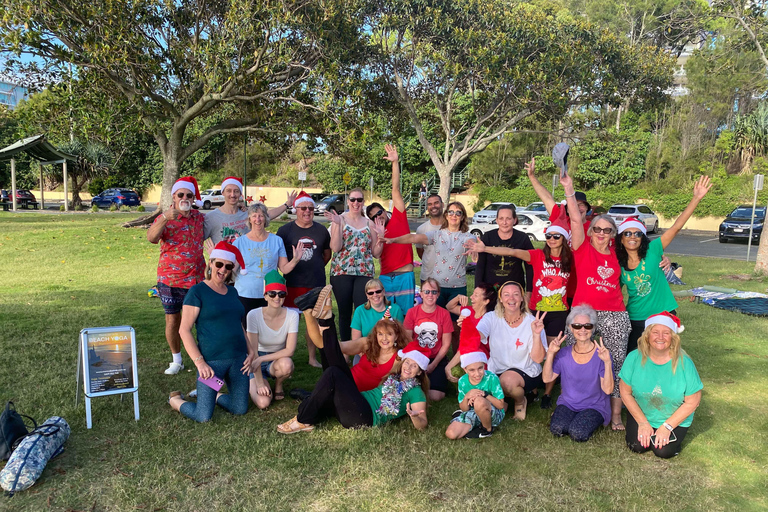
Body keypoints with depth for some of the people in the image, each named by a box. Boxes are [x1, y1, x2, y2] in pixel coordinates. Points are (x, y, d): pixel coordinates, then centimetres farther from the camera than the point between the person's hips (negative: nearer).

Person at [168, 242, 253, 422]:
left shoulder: (232, 291, 12)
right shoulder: (198, 291, -7)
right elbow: (184, 330, -10)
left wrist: (250, 351, 9)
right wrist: (200, 362, -16)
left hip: (238, 359, 6)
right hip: (212, 361, -6)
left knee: (240, 410, 7)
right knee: (203, 416, -4)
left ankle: (215, 396, 35)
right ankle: (176, 400, 26)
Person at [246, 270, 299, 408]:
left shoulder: (292, 315, -15)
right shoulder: (254, 315, -19)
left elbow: (290, 350, -18)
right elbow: (253, 352, -18)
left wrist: (261, 359, -25)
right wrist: (260, 383, -21)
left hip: (278, 359, 1)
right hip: (256, 363, -1)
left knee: (286, 364, -37)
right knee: (263, 402, -24)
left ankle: (278, 386, 0)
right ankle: (251, 386, 12)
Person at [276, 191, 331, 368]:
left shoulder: (321, 230, 8)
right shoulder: (285, 230, 0)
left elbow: (327, 253, 18)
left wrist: (316, 269, 11)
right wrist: (288, 268, -1)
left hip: (317, 284, 3)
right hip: (293, 284, -2)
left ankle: (312, 358, 24)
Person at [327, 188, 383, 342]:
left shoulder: (369, 223, 11)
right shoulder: (340, 219, 2)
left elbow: (376, 253, 10)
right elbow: (335, 248, -9)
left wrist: (380, 236, -5)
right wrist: (337, 224, -16)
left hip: (364, 273, 2)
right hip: (342, 272, -2)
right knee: (344, 313, 6)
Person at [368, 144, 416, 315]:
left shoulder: (398, 218, 5)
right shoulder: (375, 232, 13)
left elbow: (395, 189, 0)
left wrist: (395, 162, -4)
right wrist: (379, 237, -17)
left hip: (405, 276, -3)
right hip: (385, 278, 3)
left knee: (406, 315, 3)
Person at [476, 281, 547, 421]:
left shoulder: (531, 322, -11)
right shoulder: (492, 318, -6)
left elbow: (538, 359, -17)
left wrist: (536, 334, -33)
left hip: (526, 372, -3)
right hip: (496, 371, 3)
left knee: (508, 379, -34)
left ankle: (521, 402, 2)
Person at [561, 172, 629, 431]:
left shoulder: (616, 254, 11)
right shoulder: (583, 249, 2)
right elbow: (576, 220, -8)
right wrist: (569, 190, -16)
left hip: (615, 317, 3)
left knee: (615, 364, 4)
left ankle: (615, 415, 13)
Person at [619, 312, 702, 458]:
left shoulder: (684, 362, -21)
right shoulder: (634, 358, -18)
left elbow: (692, 402, -13)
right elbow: (626, 392, -8)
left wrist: (667, 426, -14)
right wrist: (642, 422, -10)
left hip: (675, 419, -1)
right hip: (640, 414, 1)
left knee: (663, 451, -16)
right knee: (637, 446, -13)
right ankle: (645, 429, 19)